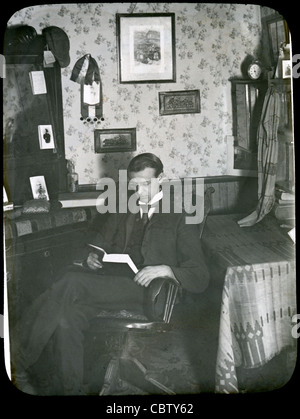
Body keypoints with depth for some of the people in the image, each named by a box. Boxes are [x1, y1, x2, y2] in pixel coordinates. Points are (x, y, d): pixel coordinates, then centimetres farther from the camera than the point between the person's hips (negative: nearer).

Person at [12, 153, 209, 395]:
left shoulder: (178, 220, 12)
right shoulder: (121, 215, 27)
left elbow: (200, 279, 4)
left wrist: (166, 270, -15)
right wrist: (92, 258, 4)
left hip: (143, 291, -4)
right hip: (105, 288, 5)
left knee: (72, 283, -29)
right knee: (66, 318, -31)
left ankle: (20, 366, -21)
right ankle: (71, 389, -20)